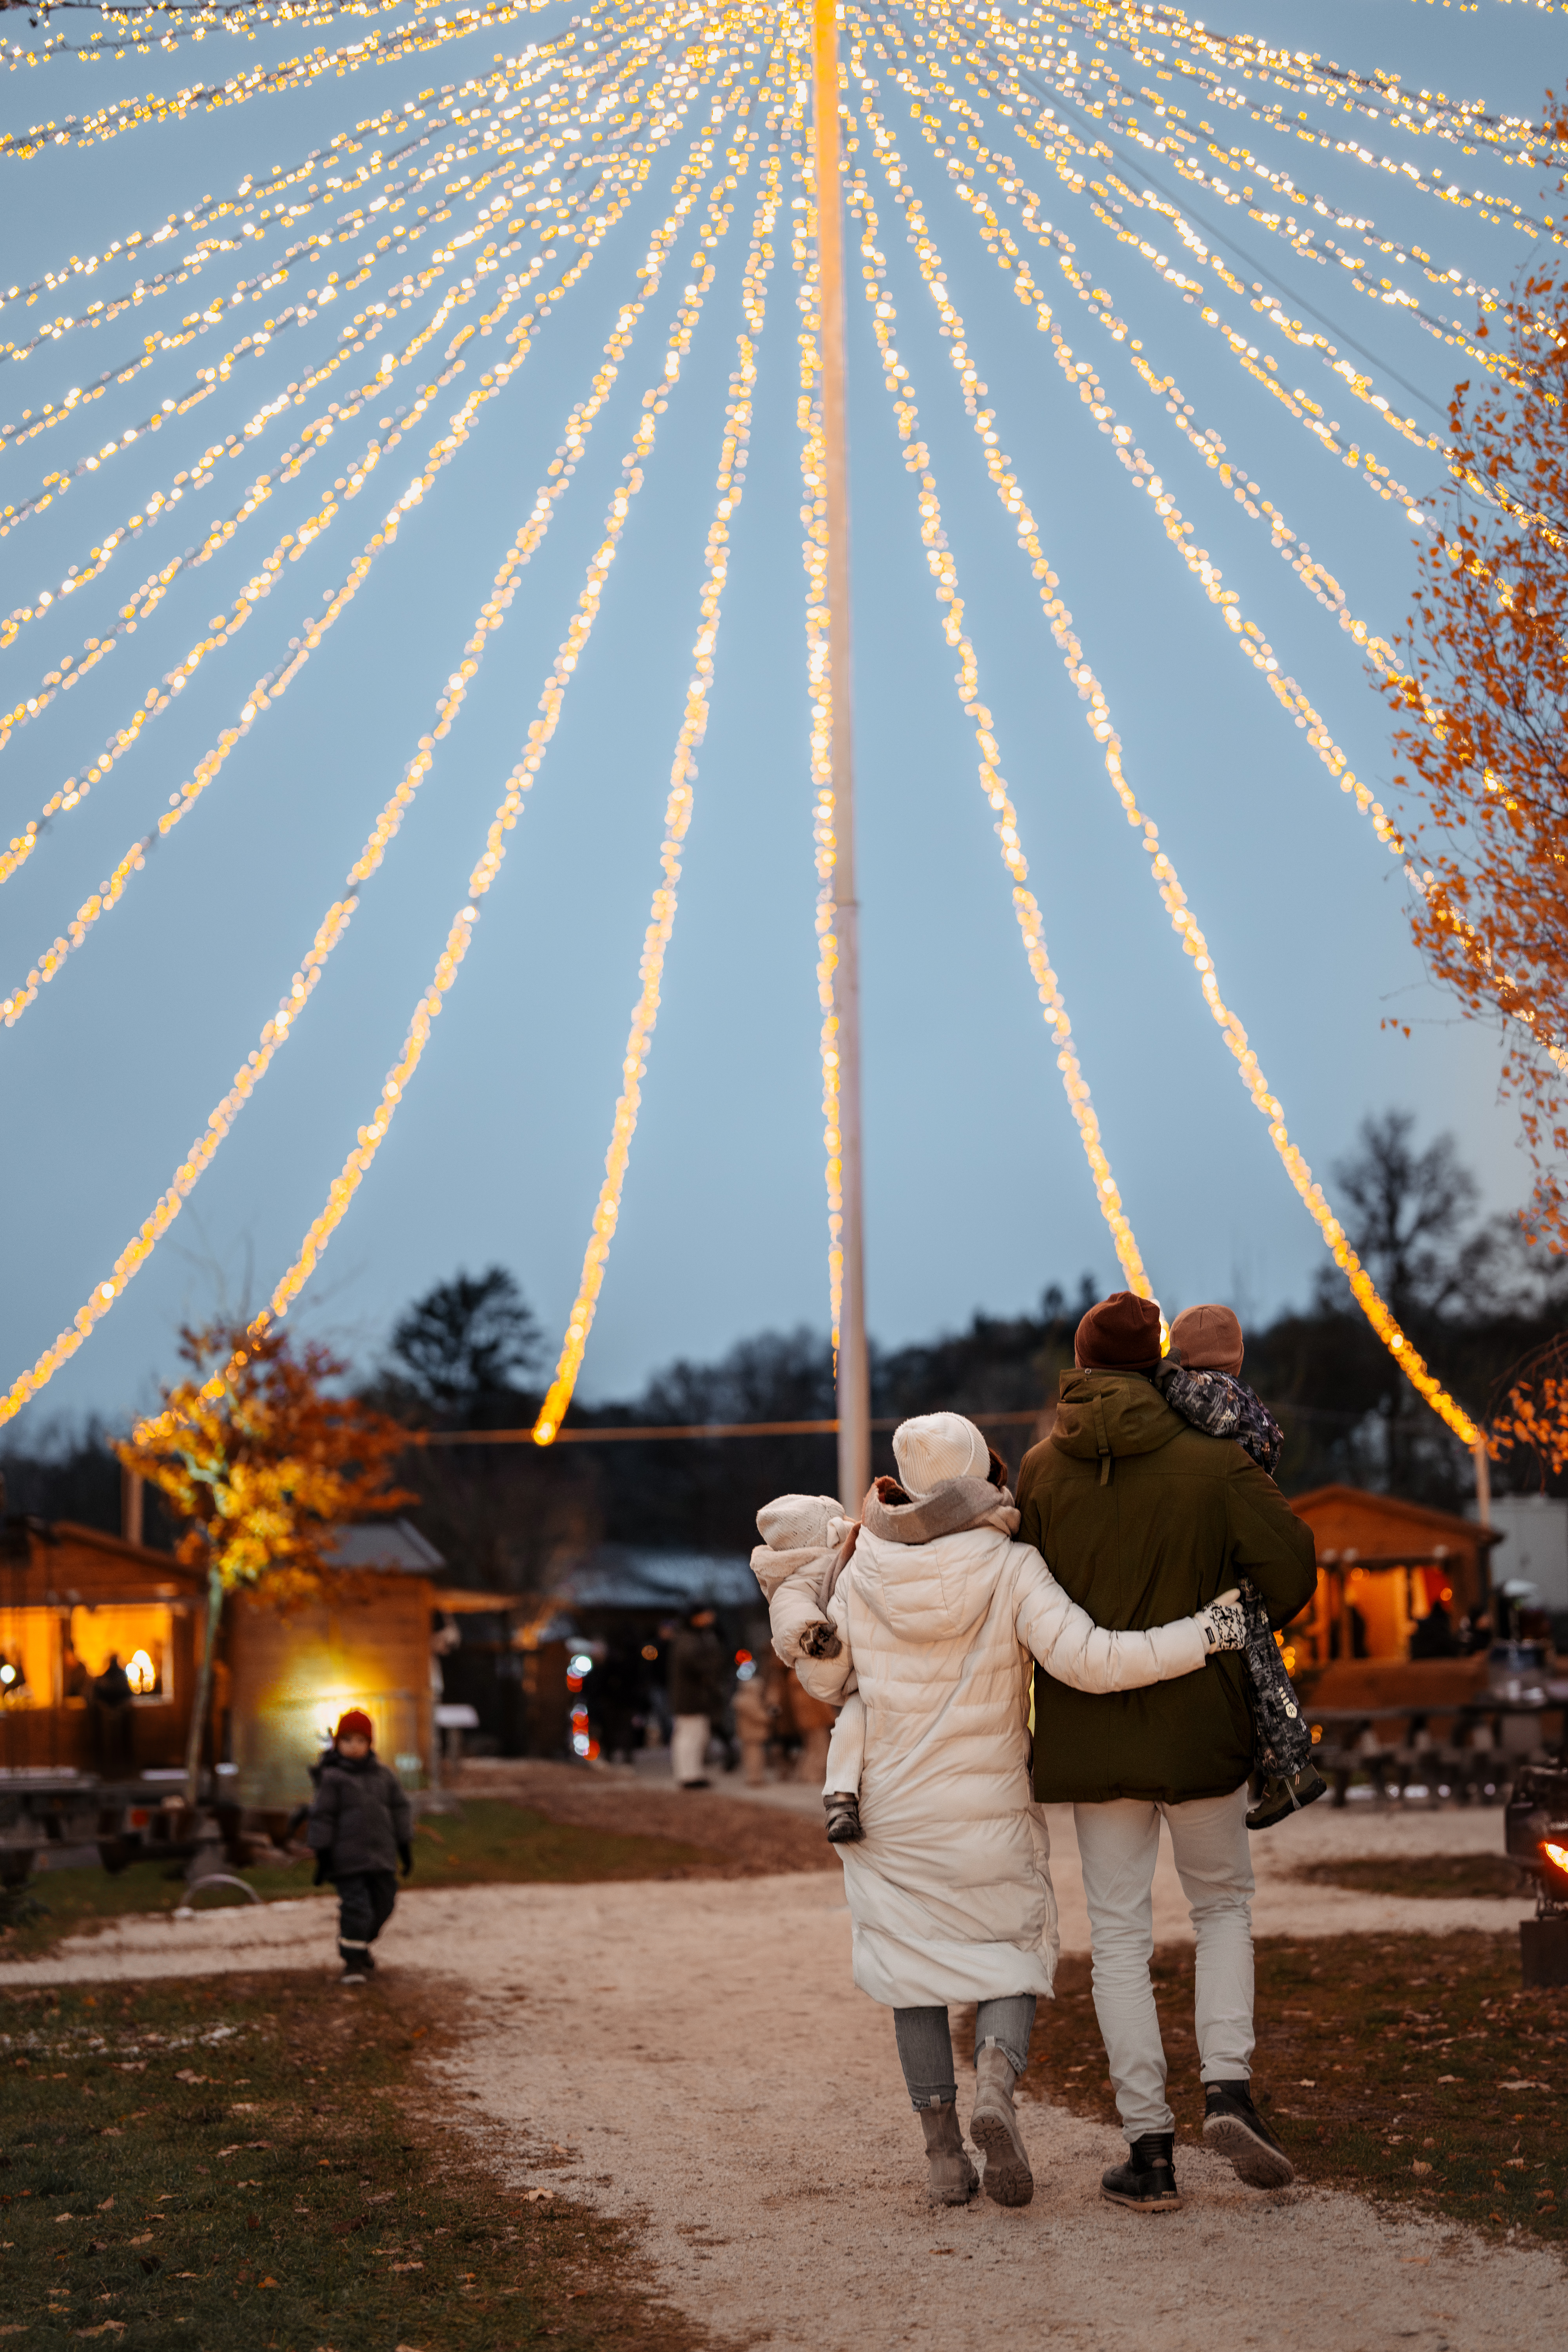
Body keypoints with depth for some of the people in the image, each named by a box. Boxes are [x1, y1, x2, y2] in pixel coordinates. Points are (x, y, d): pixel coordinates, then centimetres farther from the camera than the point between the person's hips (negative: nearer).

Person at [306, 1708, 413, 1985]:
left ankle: (362, 1945, 36)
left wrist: (405, 1847, 12)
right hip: (348, 1856, -5)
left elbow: (399, 1809, 13)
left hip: (382, 1855, 5)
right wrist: (322, 1855, -8)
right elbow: (321, 1815, -6)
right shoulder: (333, 1778, -7)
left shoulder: (384, 1775, 7)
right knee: (355, 1906, -11)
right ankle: (352, 1960, 1)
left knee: (382, 1905, 13)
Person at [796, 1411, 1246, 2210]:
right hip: (988, 1812, -2)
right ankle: (996, 2085, -16)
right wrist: (1205, 1635, -20)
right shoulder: (1009, 1568, -15)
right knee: (1012, 1957, 13)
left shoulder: (864, 1574, -7)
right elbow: (1087, 1659, -25)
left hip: (889, 1810, 2)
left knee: (917, 1968, 13)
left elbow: (822, 1678, 5)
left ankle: (943, 2153, 6)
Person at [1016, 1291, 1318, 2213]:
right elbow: (1290, 1564, -12)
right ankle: (1229, 2085, -1)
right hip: (1200, 1723, -1)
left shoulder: (1042, 1470, -2)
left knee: (1120, 1936, 7)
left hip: (1092, 1733, 1)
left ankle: (1150, 2147, 4)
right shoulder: (1213, 1463, -8)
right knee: (1224, 1904, 18)